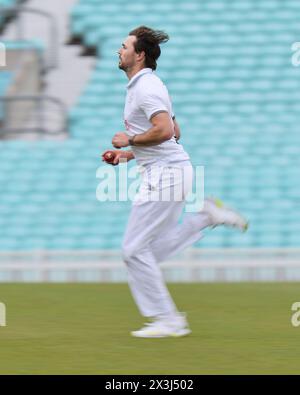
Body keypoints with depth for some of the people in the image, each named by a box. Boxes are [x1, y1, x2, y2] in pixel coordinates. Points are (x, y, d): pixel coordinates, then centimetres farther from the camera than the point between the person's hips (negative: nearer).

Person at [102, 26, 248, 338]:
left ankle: (167, 321, -3)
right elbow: (175, 132, 25)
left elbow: (164, 131, -27)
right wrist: (129, 155, 20)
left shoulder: (146, 87, -14)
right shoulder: (145, 85, 18)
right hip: (170, 171, 10)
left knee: (134, 249, -6)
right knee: (152, 250, 14)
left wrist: (129, 141, -12)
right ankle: (207, 215, 10)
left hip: (165, 172, -10)